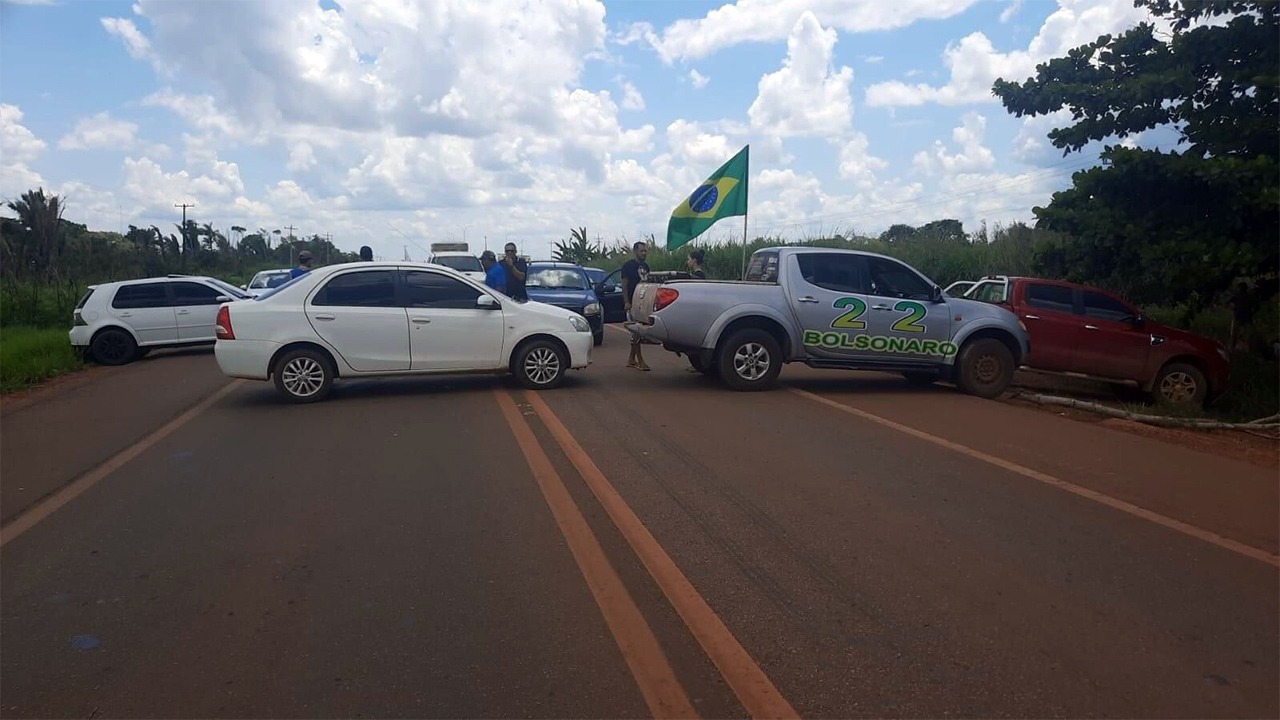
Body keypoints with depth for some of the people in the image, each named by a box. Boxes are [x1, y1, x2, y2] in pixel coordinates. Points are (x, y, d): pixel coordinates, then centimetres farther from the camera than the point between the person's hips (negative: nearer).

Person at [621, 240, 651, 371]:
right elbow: (624, 285, -10)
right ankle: (640, 360, -7)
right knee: (636, 332, -9)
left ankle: (631, 359, 16)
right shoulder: (628, 265, -5)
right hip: (632, 303, -7)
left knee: (637, 332, 9)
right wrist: (626, 302, -20)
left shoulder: (645, 266, 18)